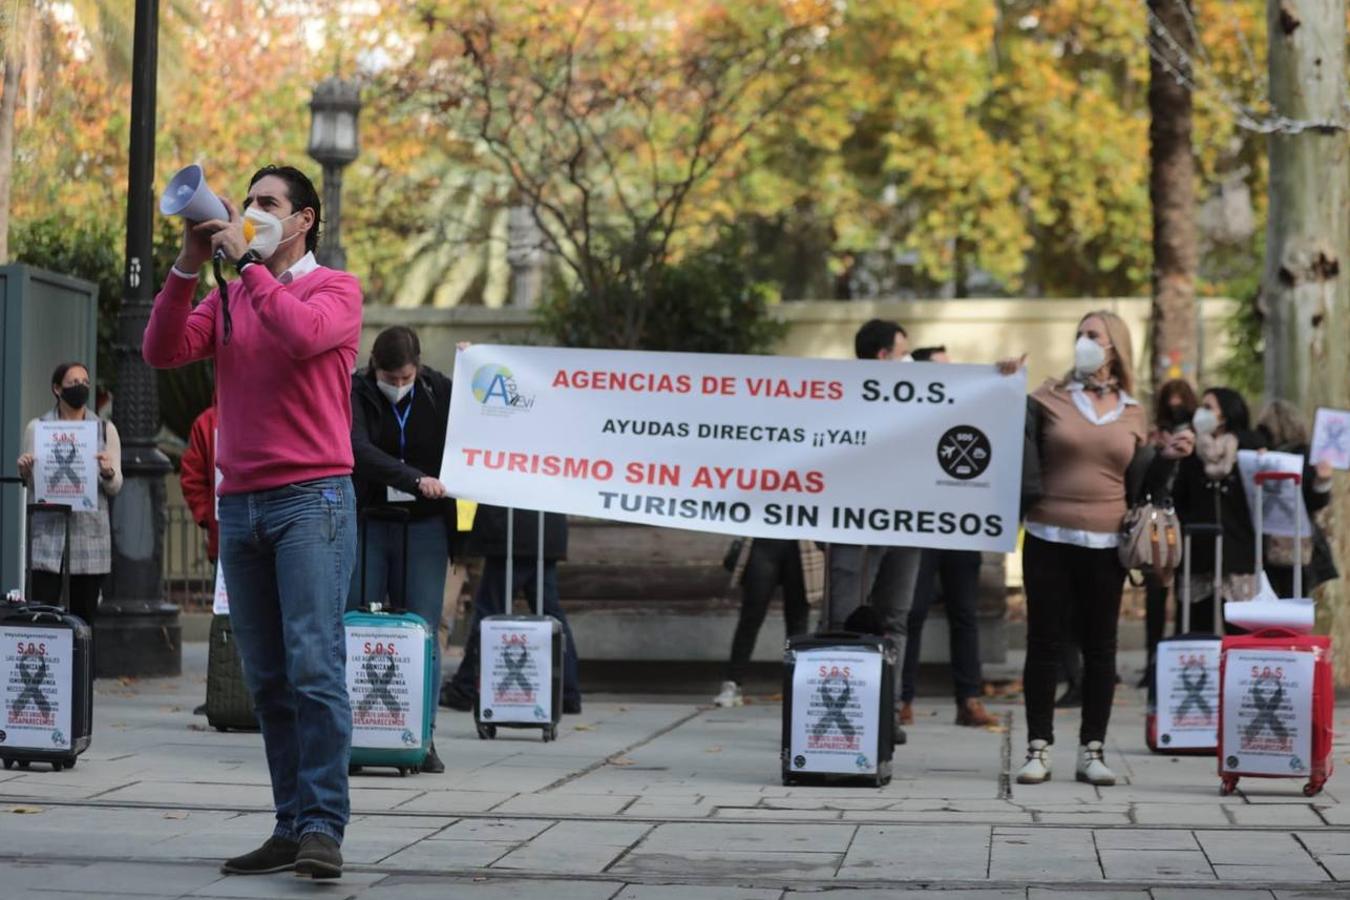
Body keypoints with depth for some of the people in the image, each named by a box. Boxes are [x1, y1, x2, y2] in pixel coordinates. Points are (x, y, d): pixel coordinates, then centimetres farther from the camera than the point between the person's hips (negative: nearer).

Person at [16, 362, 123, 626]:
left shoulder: (105, 429, 10)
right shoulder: (38, 427, 8)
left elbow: (115, 487, 8)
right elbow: (31, 483, 11)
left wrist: (108, 474, -15)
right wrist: (25, 471, -11)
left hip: (90, 533, 1)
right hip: (49, 531, -1)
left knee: (84, 614, 1)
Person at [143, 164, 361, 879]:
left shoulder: (333, 289, 3)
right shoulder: (226, 297, 16)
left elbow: (304, 333, -20)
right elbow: (162, 351, 2)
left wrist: (246, 259, -12)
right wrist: (190, 265, -6)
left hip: (311, 498, -5)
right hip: (239, 501, 5)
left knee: (314, 667, -12)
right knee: (267, 680, 4)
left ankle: (322, 827, -13)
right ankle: (291, 827, 7)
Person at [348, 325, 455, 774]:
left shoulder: (441, 391, 2)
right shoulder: (355, 395, -4)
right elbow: (359, 450, -21)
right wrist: (414, 479, -31)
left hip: (424, 526, 1)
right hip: (366, 525, -1)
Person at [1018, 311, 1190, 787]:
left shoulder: (1131, 412, 11)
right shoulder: (1049, 397, 4)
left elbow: (1137, 480, 13)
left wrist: (1167, 457, -2)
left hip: (1104, 545, 2)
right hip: (1048, 538, -2)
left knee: (1099, 647, 4)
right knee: (1043, 643, 0)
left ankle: (1092, 751, 11)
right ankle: (1038, 748, 6)